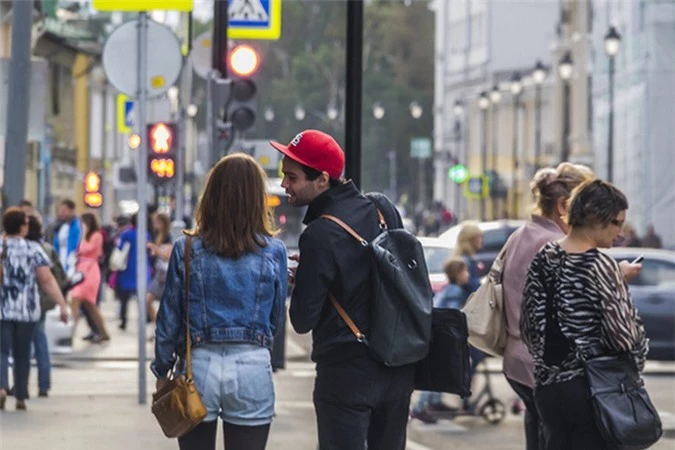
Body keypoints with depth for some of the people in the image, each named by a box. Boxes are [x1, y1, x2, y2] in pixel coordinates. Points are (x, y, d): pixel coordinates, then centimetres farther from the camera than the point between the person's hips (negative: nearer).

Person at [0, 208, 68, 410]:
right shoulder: (33, 249, -3)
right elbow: (47, 280, -8)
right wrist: (62, 304, -7)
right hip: (26, 310, 1)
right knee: (22, 354, 13)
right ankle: (21, 397, 18)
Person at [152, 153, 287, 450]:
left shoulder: (187, 250, -3)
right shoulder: (274, 252, -2)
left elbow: (169, 317, 2)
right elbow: (276, 317, 6)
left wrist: (162, 371, 13)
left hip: (199, 366, 0)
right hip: (253, 368, 0)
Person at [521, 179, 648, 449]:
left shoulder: (543, 259, 4)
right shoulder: (601, 265, -16)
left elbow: (529, 327, 8)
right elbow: (624, 335, -17)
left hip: (548, 388, 7)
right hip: (593, 390, -7)